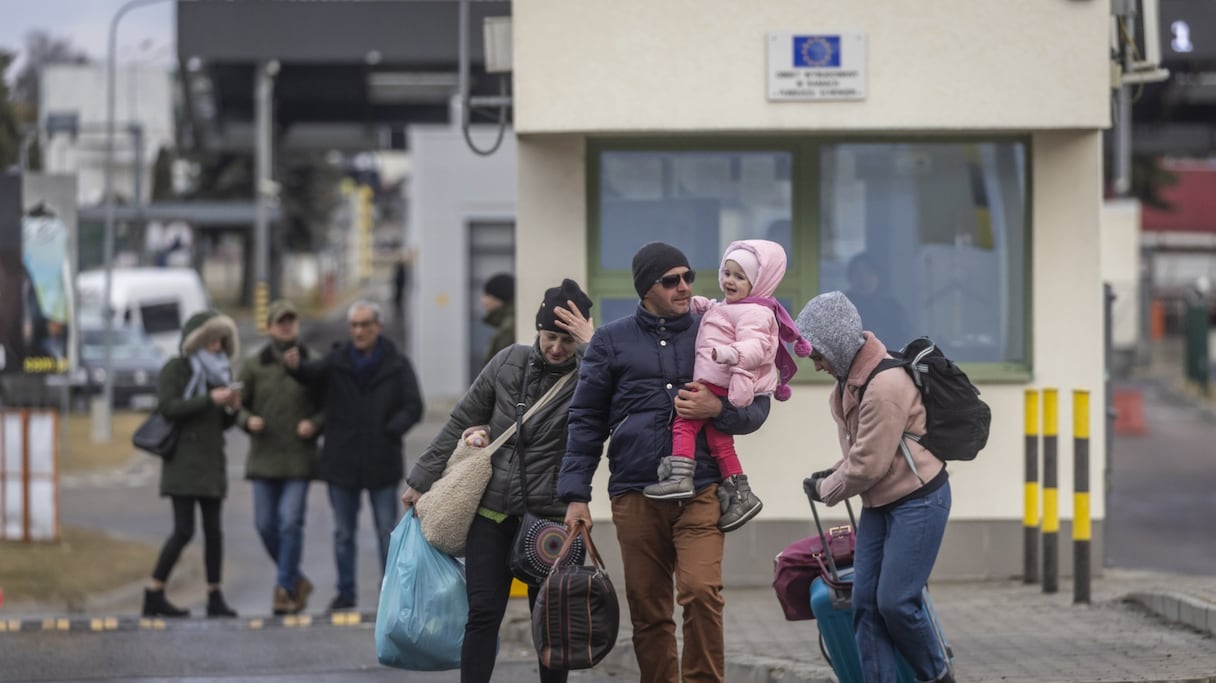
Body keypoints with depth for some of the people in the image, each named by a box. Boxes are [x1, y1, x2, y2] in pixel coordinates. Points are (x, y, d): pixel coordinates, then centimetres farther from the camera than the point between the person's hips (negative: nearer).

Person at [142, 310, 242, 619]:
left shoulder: (217, 371, 17)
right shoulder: (176, 368, -3)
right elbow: (167, 407, -16)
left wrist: (232, 408, -2)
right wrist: (209, 400, -19)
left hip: (211, 461, 7)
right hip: (183, 462, -7)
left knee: (213, 530, 2)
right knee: (184, 530, -11)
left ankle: (215, 598, 5)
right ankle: (153, 595, -6)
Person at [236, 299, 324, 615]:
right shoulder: (253, 366, 5)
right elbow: (239, 405, 9)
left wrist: (315, 424, -12)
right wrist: (248, 420, -12)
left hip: (299, 458, -2)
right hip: (264, 457, 2)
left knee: (291, 521, -10)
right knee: (265, 524, 2)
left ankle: (285, 589, -3)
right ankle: (297, 581, 21)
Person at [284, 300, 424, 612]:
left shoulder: (396, 364, 2)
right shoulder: (339, 360, 4)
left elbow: (414, 407, -2)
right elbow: (315, 373, -16)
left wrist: (390, 431, -18)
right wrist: (295, 367, -39)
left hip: (382, 462, -1)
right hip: (342, 461, 1)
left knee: (387, 531, 1)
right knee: (343, 532, 8)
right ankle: (346, 593, 15)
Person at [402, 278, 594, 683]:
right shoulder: (510, 362, 4)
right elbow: (462, 422, 11)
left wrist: (591, 346, -25)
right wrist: (422, 480, 13)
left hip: (551, 516, -2)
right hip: (493, 512, 2)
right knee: (483, 613, -1)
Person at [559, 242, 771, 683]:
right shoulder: (612, 341, 9)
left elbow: (757, 408, 12)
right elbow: (586, 421, 9)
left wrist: (717, 409, -9)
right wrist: (575, 495, 2)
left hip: (700, 493, -1)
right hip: (635, 496, 1)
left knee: (701, 591, -19)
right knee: (648, 612, 5)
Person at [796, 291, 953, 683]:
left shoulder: (886, 387, -25)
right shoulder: (848, 380, 6)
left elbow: (867, 465, -21)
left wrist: (826, 490, -6)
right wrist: (832, 475, 3)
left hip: (918, 501, -9)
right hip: (878, 504, 9)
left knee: (895, 602, -10)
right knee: (866, 604, 2)